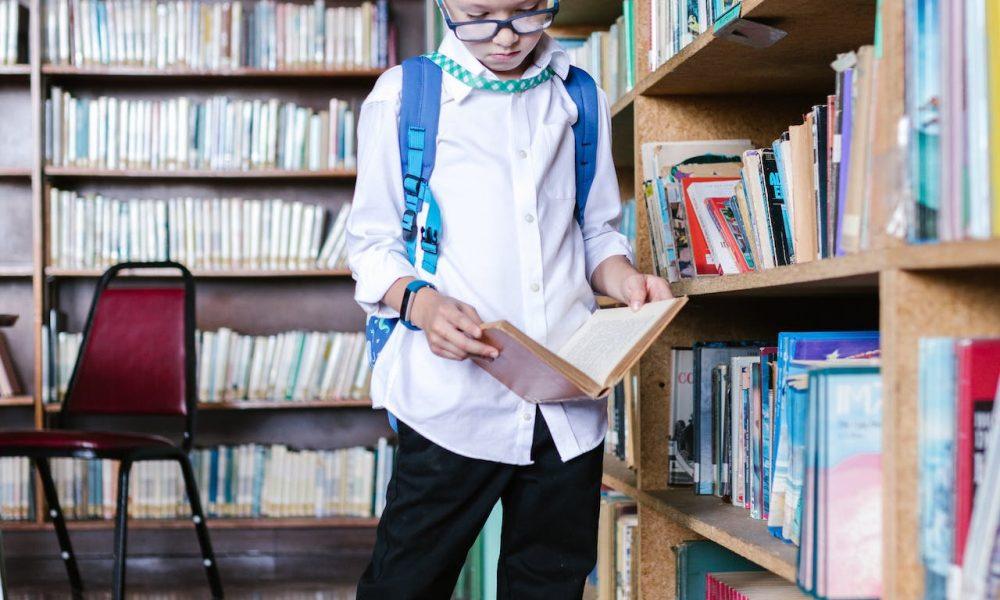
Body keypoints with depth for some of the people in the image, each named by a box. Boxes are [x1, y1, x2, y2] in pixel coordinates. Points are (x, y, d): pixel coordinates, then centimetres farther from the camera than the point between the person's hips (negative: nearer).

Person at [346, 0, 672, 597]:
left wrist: (623, 277, -4)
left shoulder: (583, 101, 12)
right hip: (455, 396, -3)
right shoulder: (402, 95, 3)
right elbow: (373, 242, 3)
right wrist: (421, 302, -18)